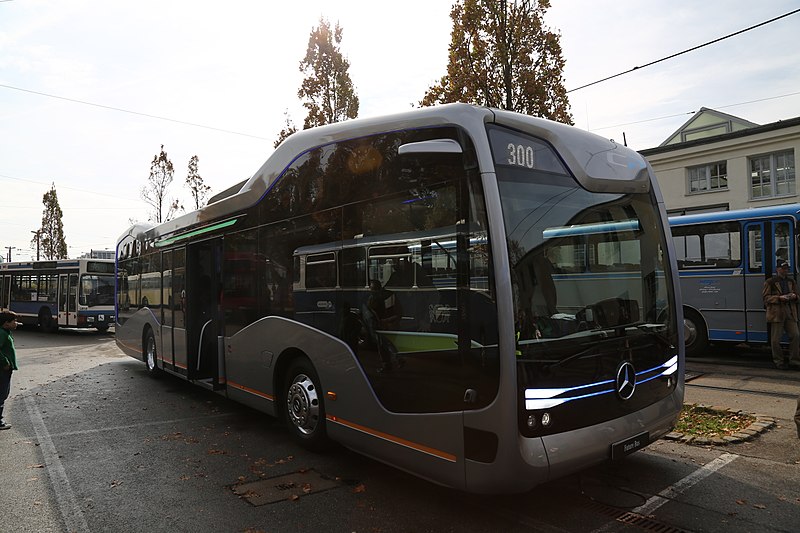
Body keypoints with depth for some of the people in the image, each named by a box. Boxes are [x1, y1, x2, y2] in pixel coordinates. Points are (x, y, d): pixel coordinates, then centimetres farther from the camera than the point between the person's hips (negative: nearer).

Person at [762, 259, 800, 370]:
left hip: (790, 312, 5)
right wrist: (779, 298, -16)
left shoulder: (791, 282, 18)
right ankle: (778, 362, 10)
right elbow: (766, 297, -2)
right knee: (776, 339, -1)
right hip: (776, 313, -5)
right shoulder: (770, 282, 2)